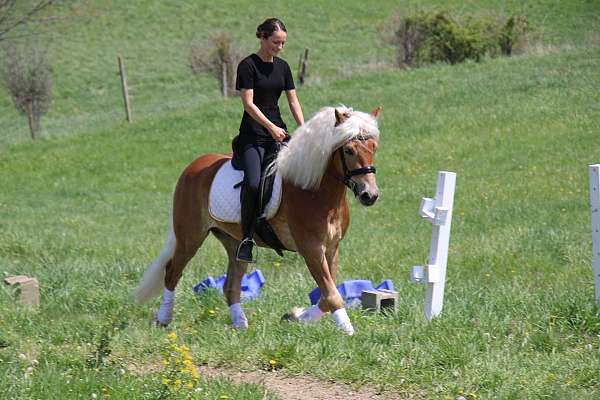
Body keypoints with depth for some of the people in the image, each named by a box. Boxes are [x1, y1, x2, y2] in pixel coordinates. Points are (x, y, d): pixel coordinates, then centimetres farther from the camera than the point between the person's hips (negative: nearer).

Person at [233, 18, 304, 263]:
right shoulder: (248, 65, -6)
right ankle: (246, 240, -15)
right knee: (253, 183, -23)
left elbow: (293, 101, 14)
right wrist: (270, 127, -19)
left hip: (277, 132, 6)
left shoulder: (282, 67, 13)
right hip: (253, 134, -6)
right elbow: (248, 103, -11)